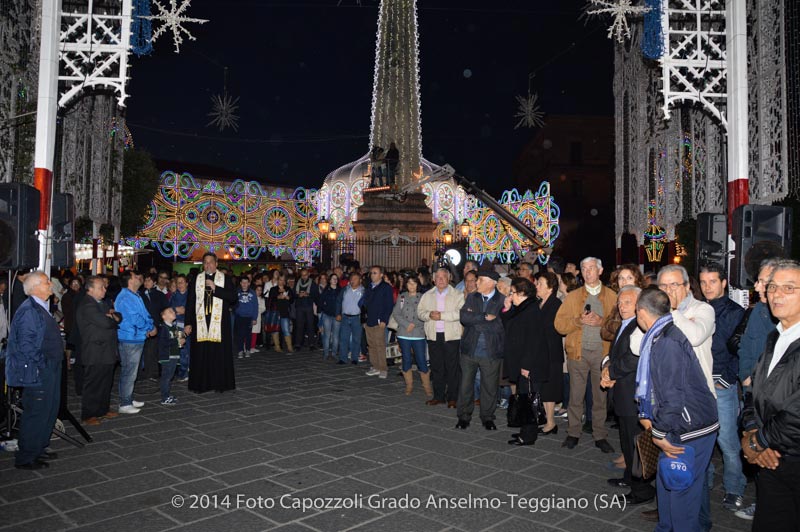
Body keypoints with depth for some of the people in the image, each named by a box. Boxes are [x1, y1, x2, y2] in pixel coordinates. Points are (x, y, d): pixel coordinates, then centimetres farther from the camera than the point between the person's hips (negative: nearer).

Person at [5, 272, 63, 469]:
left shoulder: (41, 308, 13)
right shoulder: (29, 310, -19)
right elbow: (26, 344, -23)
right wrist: (40, 364, -18)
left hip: (49, 370, 10)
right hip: (37, 372, -10)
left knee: (49, 409, 18)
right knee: (36, 414, -1)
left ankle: (38, 449, 33)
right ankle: (25, 458, 13)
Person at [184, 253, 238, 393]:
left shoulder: (225, 279, 6)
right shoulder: (197, 280, 10)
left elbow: (233, 296, -7)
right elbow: (190, 302, 8)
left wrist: (215, 288, -13)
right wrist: (188, 323, 2)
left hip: (219, 322, -1)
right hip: (201, 322, 1)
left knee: (219, 353, -1)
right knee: (201, 354, 0)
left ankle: (220, 383, 9)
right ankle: (201, 384, 9)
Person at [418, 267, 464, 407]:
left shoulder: (457, 295, 1)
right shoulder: (427, 295, 15)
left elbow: (460, 313, -12)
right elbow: (420, 312, 9)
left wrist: (441, 315, -17)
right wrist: (429, 315, -11)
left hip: (451, 336, -4)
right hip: (433, 336, 4)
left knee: (452, 367, 0)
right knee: (436, 367, 9)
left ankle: (452, 398, 9)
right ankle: (438, 396, 19)